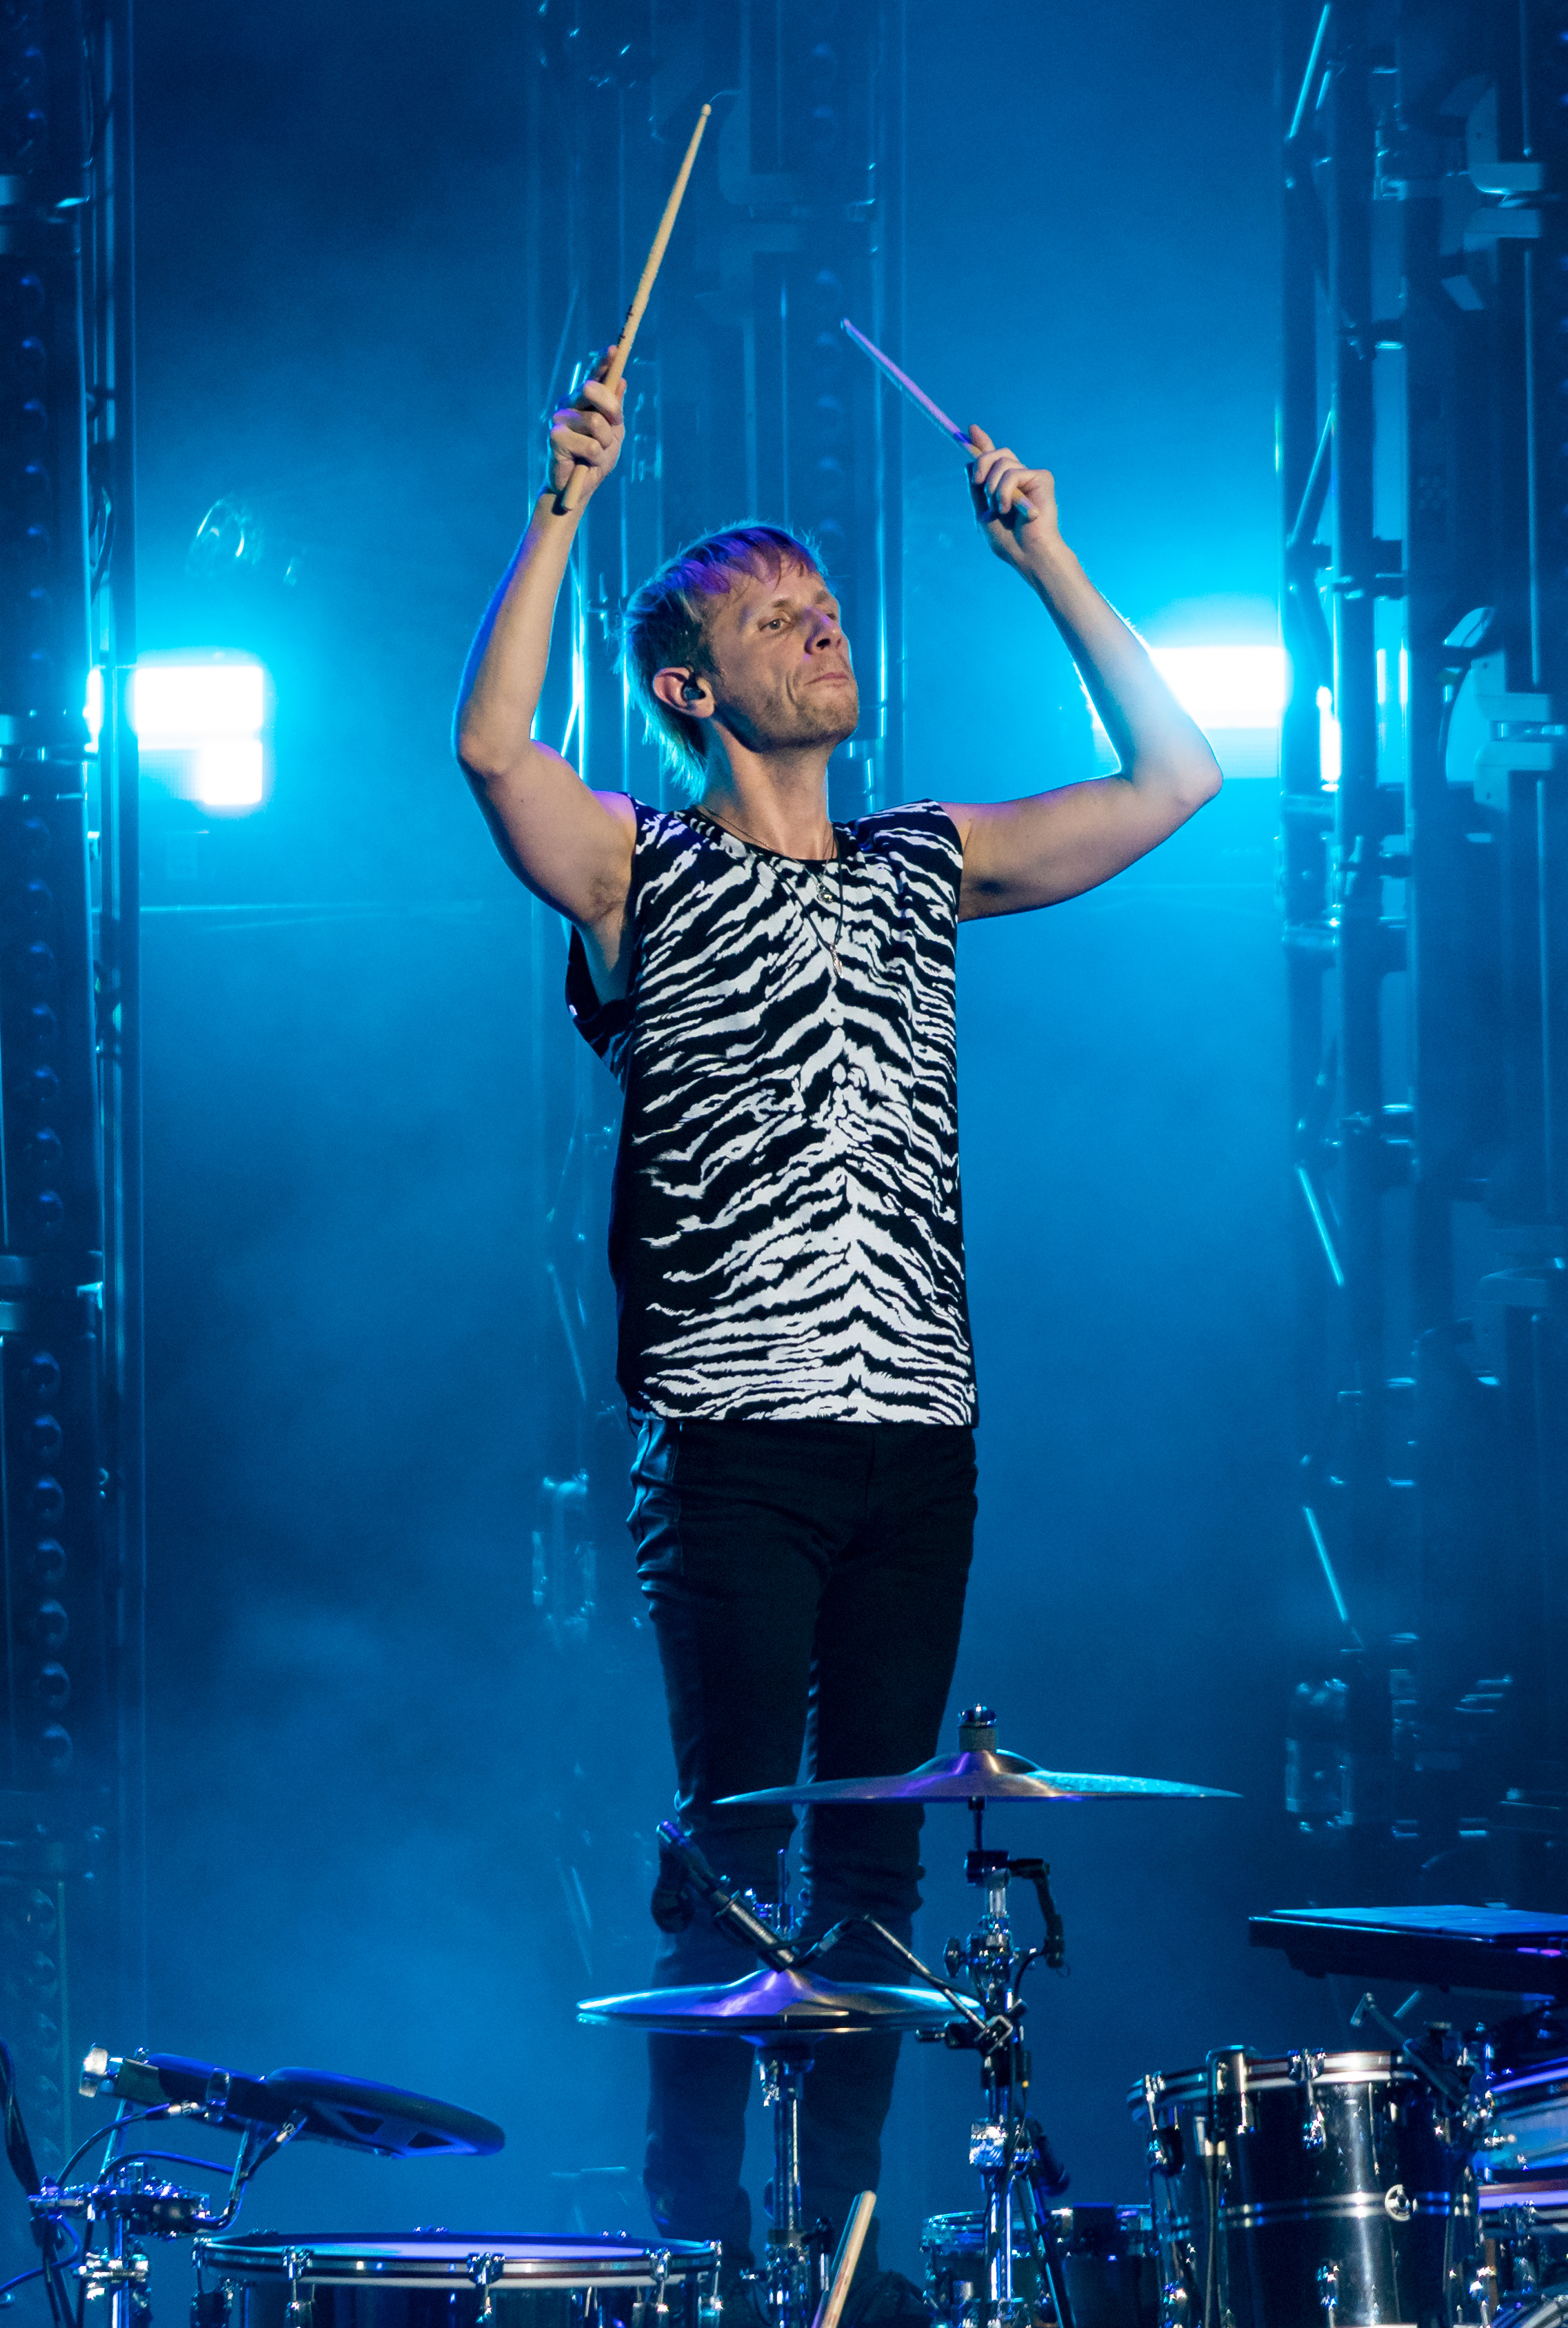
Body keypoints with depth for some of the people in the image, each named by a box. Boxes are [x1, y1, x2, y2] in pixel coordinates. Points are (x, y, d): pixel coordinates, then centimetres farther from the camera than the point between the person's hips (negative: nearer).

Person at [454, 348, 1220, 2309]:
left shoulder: (924, 865, 17)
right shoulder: (641, 873, 3)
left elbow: (1171, 780, 16)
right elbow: (492, 746, -16)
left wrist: (1046, 558, 12)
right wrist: (563, 503, -18)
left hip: (916, 1432, 4)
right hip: (734, 1432, -4)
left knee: (876, 1854, 6)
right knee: (734, 1848, -5)